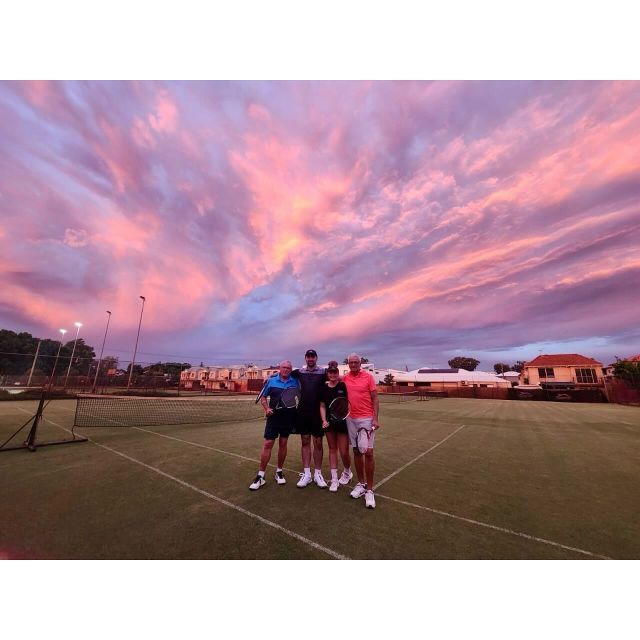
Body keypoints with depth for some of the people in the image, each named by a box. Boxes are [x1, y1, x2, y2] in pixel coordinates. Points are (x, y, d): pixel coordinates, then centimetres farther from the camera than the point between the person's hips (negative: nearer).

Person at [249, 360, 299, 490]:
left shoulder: (295, 382, -1)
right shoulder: (271, 381, -3)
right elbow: (263, 397, 4)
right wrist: (267, 408, -12)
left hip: (289, 418, 1)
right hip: (274, 417, -1)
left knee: (283, 444, 12)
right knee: (267, 444, -1)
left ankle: (279, 471, 29)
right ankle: (260, 476, 12)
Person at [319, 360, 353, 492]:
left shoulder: (343, 386, -8)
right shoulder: (324, 388, 1)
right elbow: (322, 406, 6)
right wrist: (324, 420, -6)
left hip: (342, 421, -3)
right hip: (329, 422, 3)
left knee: (344, 452, 3)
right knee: (332, 449, 12)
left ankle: (347, 472, 34)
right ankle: (334, 479, 26)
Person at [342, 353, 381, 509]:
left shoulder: (368, 377, -5)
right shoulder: (345, 379, 4)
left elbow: (375, 399, -4)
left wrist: (375, 419, -10)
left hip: (367, 419, -3)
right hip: (351, 419, 3)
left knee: (368, 452, -3)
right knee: (356, 452, 12)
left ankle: (369, 490, 11)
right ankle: (361, 484, 27)